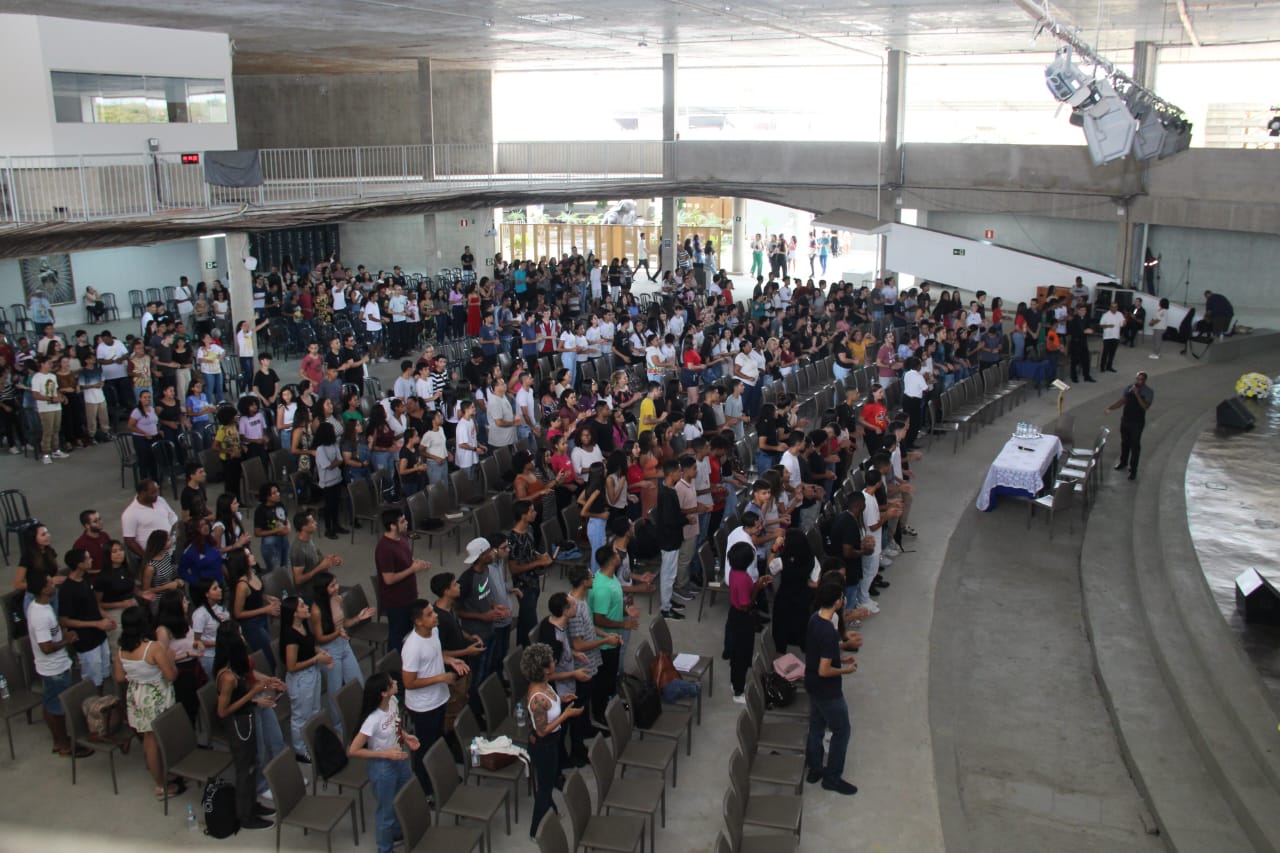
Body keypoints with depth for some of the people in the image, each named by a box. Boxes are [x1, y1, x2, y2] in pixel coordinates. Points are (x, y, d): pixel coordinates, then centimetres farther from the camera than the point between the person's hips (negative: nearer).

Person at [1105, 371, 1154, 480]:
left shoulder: (1148, 392, -12)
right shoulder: (1129, 388, 1)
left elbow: (1145, 406, -23)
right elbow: (1121, 401, 3)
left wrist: (1137, 395, -30)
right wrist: (1110, 408, -11)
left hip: (1137, 422, -4)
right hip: (1125, 420, 5)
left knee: (1135, 445, 2)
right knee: (1124, 442, 19)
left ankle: (1133, 470, 11)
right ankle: (1123, 462, 40)